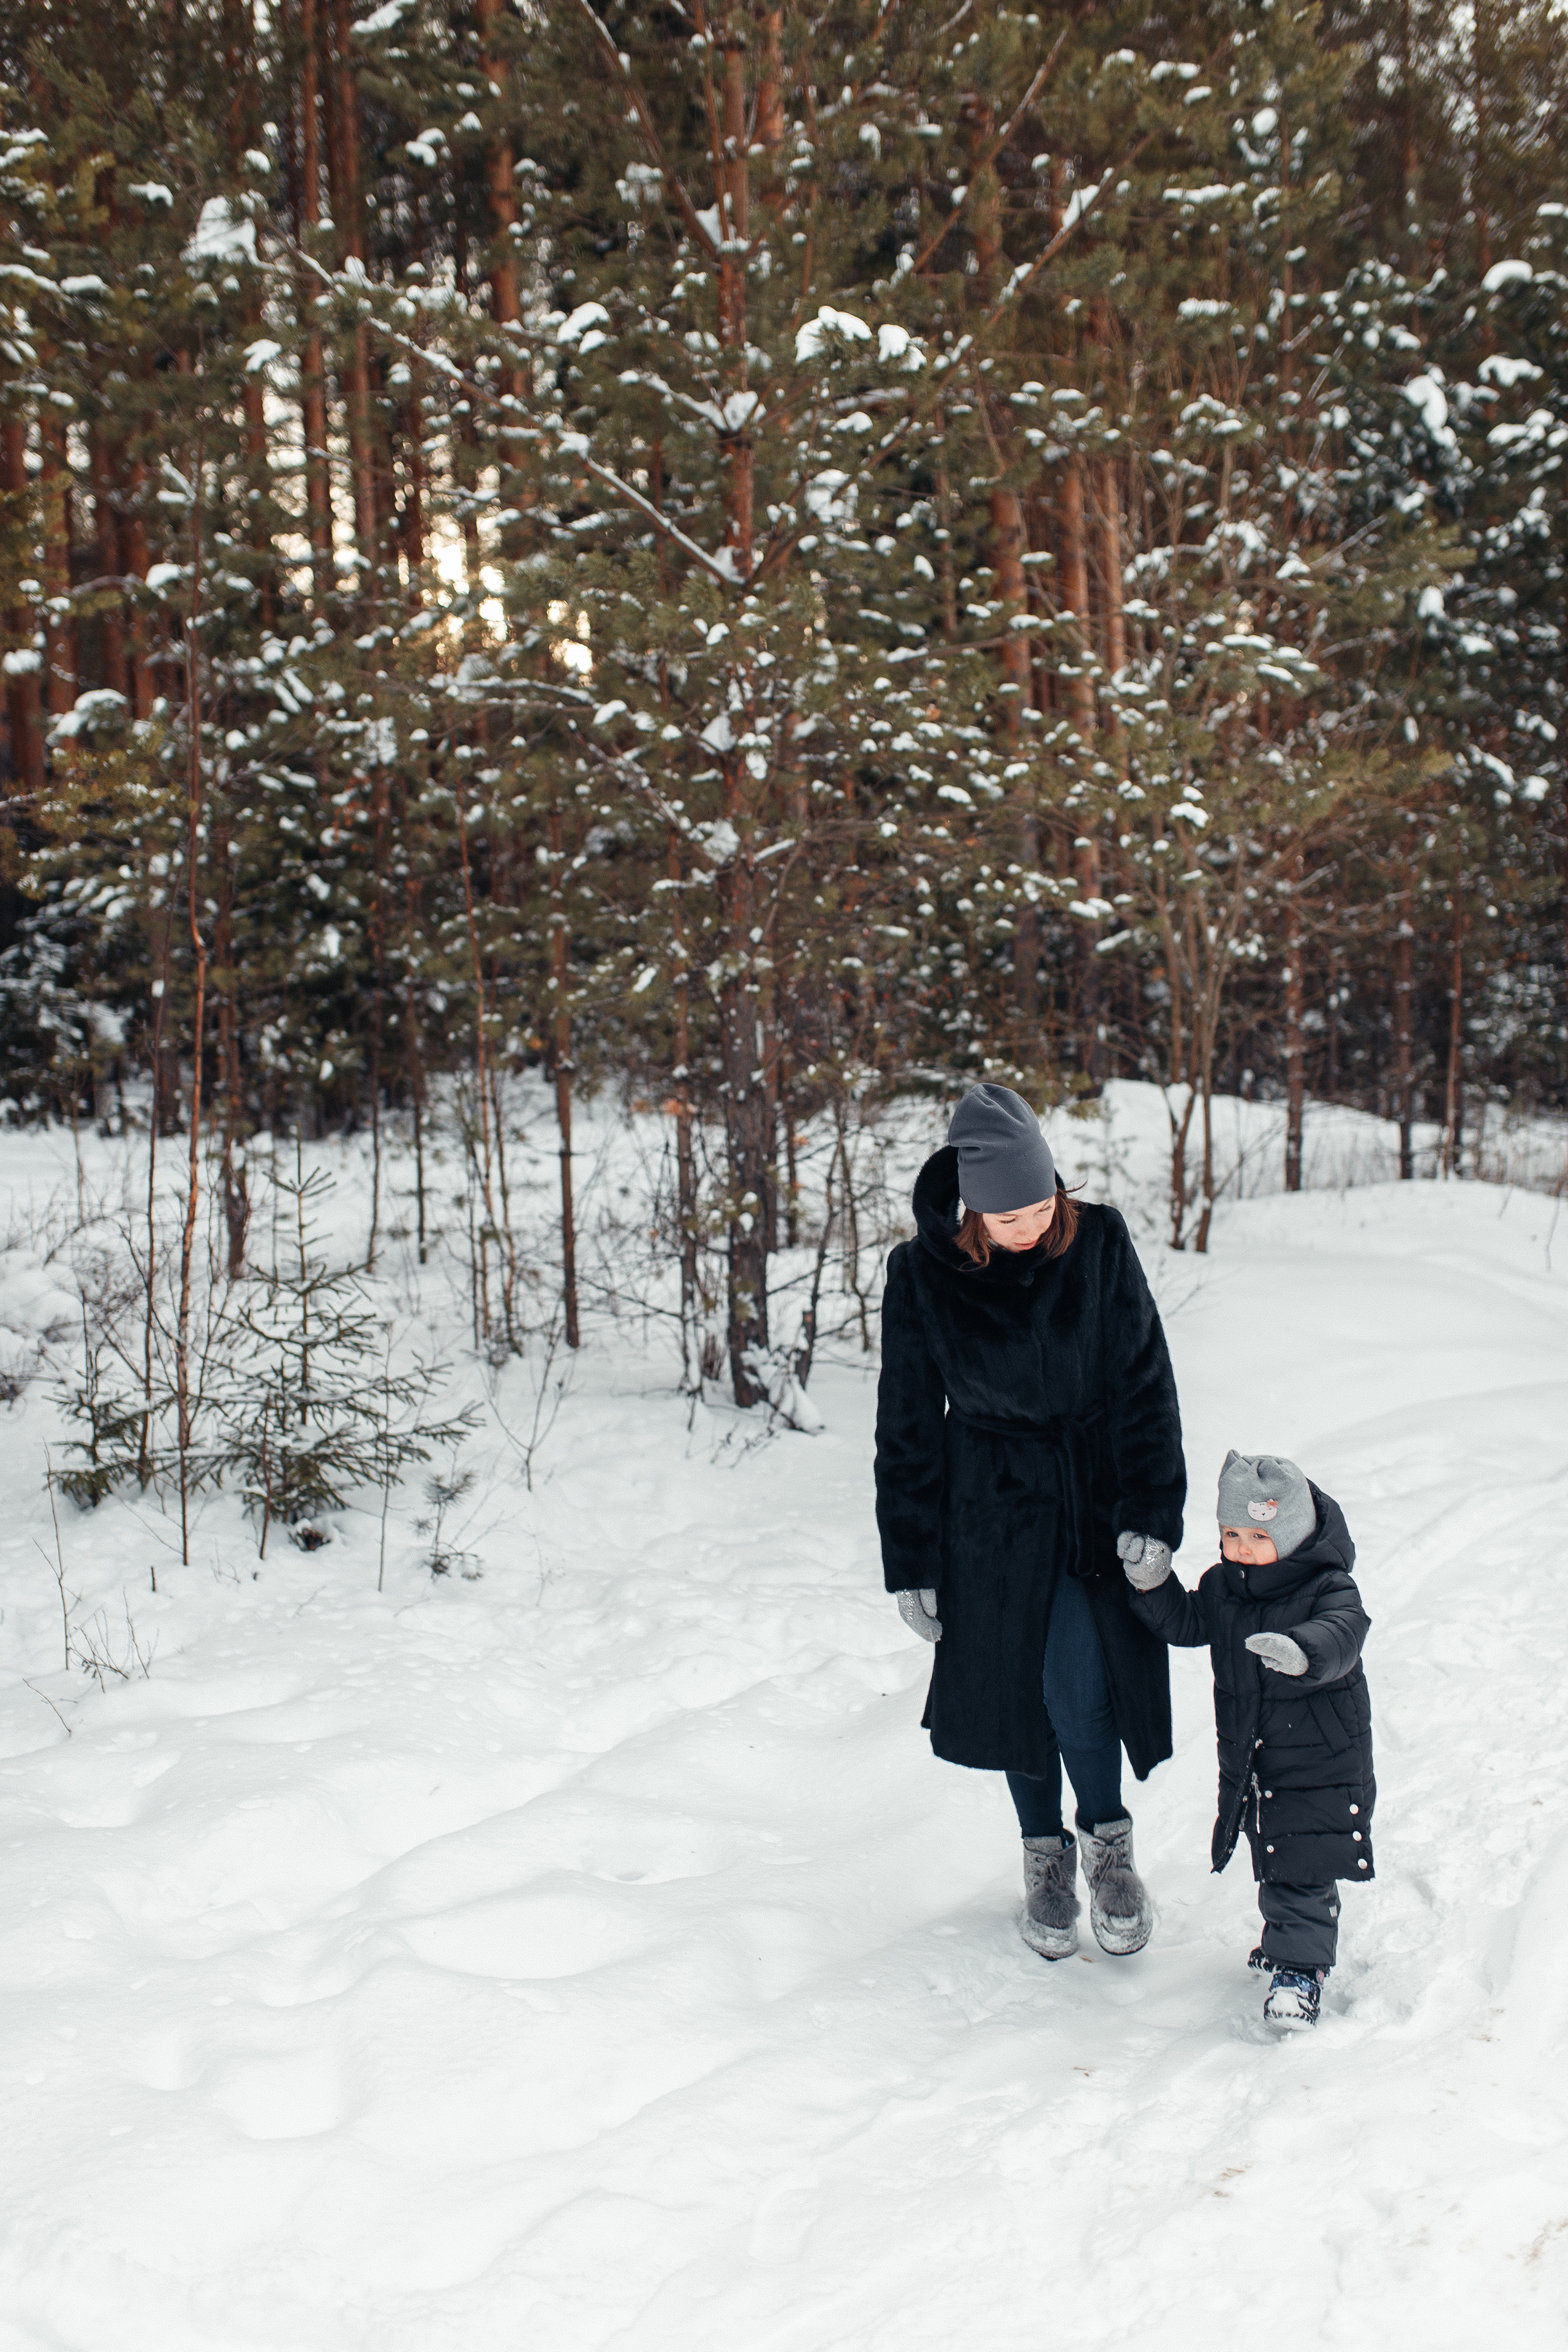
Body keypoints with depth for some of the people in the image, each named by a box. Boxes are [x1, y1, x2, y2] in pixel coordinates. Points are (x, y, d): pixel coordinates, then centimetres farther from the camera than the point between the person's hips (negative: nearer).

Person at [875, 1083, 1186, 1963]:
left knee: (1078, 1685, -9)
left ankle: (1109, 1839, 19)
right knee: (1015, 1683, 9)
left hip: (1096, 1496, -1)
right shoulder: (924, 1275, -12)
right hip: (993, 1510, 1)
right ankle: (1047, 1856, 32)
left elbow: (1146, 1385, -5)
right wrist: (912, 1562, -2)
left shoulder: (1100, 1244, -11)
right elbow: (907, 1425, -3)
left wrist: (1154, 1517, -10)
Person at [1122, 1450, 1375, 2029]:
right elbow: (1186, 1624, 7)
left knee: (1302, 1872, -3)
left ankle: (1300, 1964, 11)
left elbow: (1340, 1639, -36)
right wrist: (1153, 1585, -10)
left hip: (1320, 1762, -6)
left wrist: (1301, 1652, -58)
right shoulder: (1223, 1588, -1)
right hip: (1248, 1759, 6)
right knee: (1274, 1861, 20)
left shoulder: (1328, 1589, -19)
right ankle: (1306, 1934, 40)